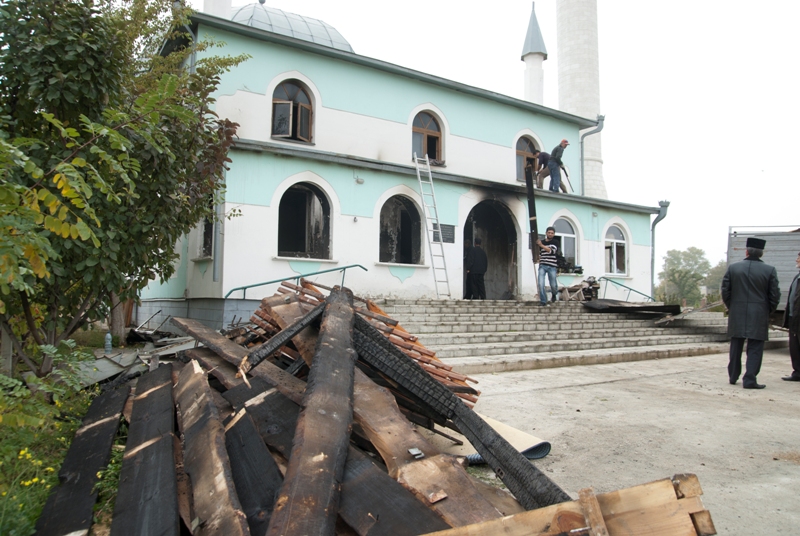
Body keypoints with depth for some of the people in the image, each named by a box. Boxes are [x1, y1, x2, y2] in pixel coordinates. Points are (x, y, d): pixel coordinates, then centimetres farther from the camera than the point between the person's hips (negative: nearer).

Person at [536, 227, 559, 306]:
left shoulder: (555, 243, 2)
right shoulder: (541, 242, 12)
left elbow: (552, 251, -17)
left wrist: (541, 245, -25)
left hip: (552, 267, -2)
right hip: (542, 266, 2)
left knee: (553, 285, 3)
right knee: (541, 284, -12)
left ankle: (554, 294, 37)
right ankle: (543, 301, -2)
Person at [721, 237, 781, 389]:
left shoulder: (733, 268, -2)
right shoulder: (770, 271, -5)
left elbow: (725, 291, 1)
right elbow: (775, 296, -3)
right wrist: (768, 311, 11)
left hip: (736, 315, 2)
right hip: (759, 317, -2)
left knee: (736, 347, 14)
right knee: (755, 348, 3)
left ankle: (733, 376, 23)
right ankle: (749, 379, -1)